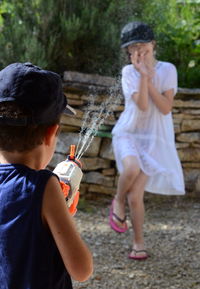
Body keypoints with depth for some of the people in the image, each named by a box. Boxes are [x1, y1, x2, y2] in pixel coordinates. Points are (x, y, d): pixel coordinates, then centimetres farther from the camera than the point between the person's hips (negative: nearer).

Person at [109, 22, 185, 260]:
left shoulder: (167, 70, -3)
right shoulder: (129, 72, -4)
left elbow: (166, 108, -13)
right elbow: (142, 105, -17)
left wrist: (149, 79, -16)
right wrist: (143, 75, -23)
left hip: (155, 139, 0)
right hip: (128, 133, 0)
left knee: (135, 197, -6)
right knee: (132, 168, -34)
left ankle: (139, 243, 13)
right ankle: (118, 201, -4)